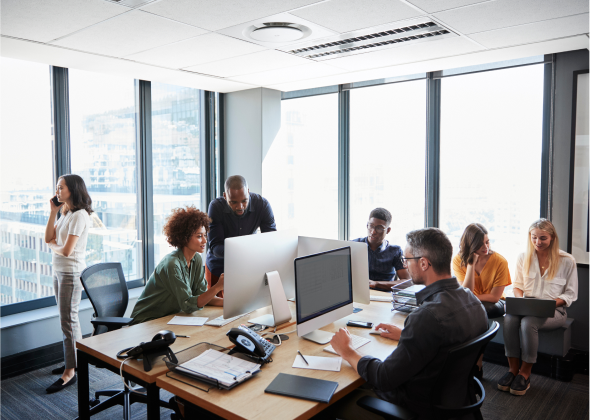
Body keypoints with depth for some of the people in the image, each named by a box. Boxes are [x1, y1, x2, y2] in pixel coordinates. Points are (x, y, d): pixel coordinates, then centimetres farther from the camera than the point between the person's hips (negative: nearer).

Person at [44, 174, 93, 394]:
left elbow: (66, 250, -22)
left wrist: (52, 245, -1)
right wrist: (53, 212, 0)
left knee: (68, 320, -5)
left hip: (71, 272, -10)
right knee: (68, 318, 17)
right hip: (59, 271, 10)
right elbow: (48, 238, 3)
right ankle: (74, 360, 29)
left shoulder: (79, 215, -18)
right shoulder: (64, 214, 12)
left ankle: (70, 372, 3)